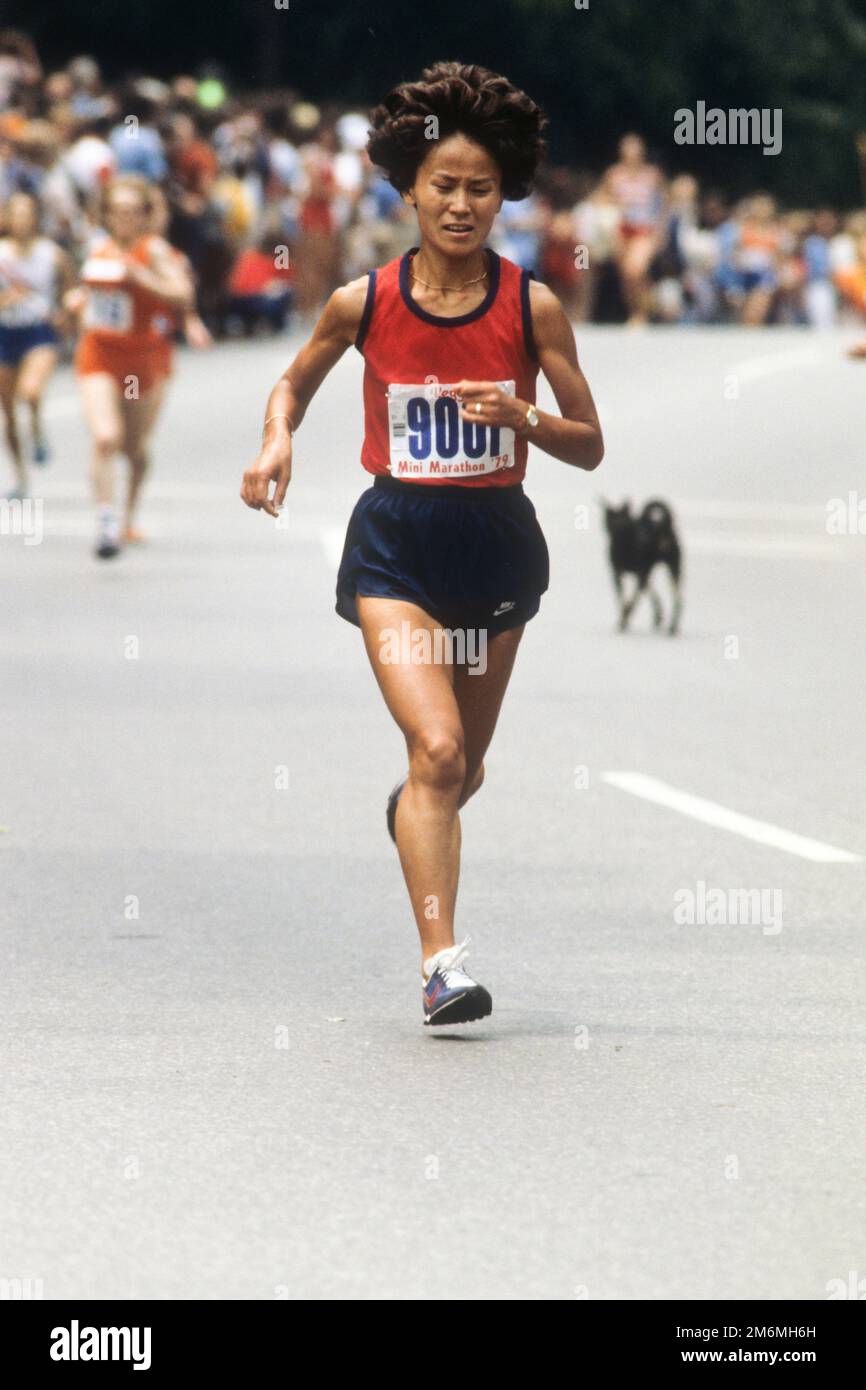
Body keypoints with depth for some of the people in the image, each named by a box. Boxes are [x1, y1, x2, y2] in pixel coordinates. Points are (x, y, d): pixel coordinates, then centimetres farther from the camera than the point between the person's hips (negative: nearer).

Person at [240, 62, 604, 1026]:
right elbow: (294, 381, 14)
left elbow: (590, 446, -1)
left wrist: (522, 418, -20)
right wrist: (277, 442, -7)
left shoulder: (533, 307, -7)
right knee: (436, 748, -21)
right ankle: (442, 964, -22)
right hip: (395, 542, -2)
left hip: (497, 541, 2)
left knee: (461, 768, 18)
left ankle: (412, 817, 56)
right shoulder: (363, 303, -6)